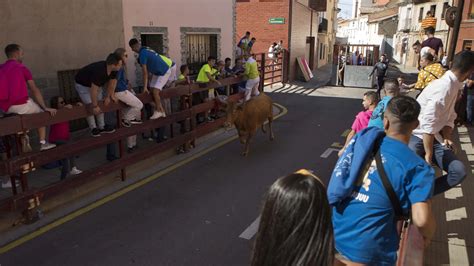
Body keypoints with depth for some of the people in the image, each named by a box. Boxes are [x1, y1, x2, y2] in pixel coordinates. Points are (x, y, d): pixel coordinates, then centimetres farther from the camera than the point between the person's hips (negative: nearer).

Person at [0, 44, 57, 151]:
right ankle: (43, 143, 12)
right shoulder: (22, 68, -3)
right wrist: (45, 107, -9)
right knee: (41, 112, 21)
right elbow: (35, 90, -9)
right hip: (21, 105, -5)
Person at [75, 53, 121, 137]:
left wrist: (109, 96, 2)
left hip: (96, 84, 8)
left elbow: (111, 83, 0)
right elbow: (93, 90, -37)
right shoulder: (99, 71, -42)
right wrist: (95, 106, -30)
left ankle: (102, 127, 14)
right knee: (90, 106, -11)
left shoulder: (113, 71, -19)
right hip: (82, 85, -7)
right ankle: (93, 128, 1)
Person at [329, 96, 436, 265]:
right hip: (364, 251, -4)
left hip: (330, 234, 5)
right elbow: (421, 219, -19)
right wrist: (428, 236, 2)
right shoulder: (416, 167, -11)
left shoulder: (363, 137, 2)